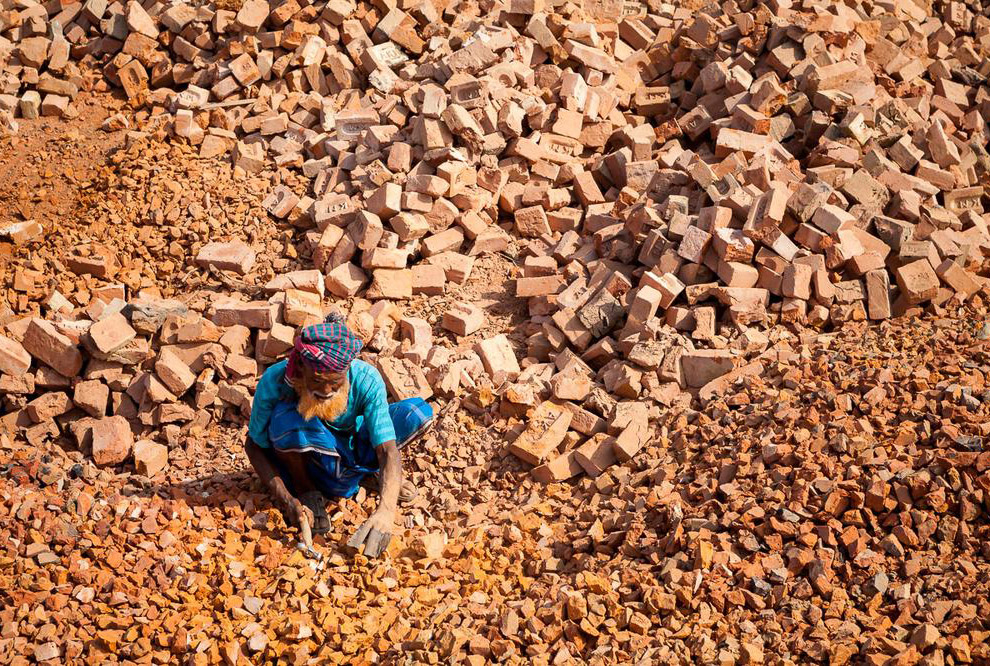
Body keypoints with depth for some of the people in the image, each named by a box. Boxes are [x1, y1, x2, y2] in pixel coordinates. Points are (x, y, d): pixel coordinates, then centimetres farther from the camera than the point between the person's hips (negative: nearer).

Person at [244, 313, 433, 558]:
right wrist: (287, 500, -30)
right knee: (286, 414, -36)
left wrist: (385, 511, -49)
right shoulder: (274, 381, -29)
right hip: (302, 462, -2)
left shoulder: (366, 379, -28)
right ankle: (305, 490, -8)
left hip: (350, 453, 2)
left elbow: (388, 450, -31)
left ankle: (375, 472, 10)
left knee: (419, 412, -19)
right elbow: (254, 445, -16)